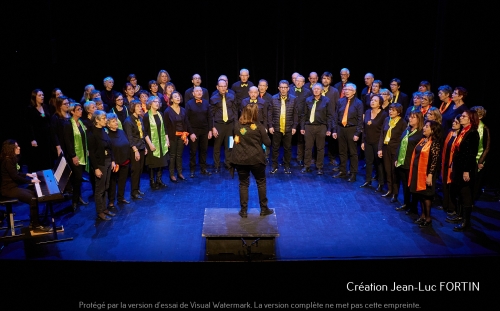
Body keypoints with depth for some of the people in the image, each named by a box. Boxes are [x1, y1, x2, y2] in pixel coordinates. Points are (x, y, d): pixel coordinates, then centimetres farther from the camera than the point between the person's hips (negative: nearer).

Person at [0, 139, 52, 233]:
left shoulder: (11, 159, 12)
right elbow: (15, 177, -21)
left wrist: (27, 175, 14)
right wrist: (31, 181, -15)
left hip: (13, 186, 11)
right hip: (8, 189, -11)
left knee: (35, 194, 4)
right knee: (33, 199, -20)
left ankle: (33, 223, 6)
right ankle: (36, 226, -11)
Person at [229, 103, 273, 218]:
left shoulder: (237, 125, -2)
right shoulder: (258, 126, -11)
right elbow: (268, 143, -6)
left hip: (240, 159, 2)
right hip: (256, 158, -2)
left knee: (243, 184, 11)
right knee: (261, 183, 14)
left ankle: (243, 211, 14)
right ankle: (264, 209, 21)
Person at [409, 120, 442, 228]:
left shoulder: (434, 143, -14)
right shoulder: (422, 140, 8)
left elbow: (435, 161, -17)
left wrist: (430, 175, -20)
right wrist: (413, 171, 13)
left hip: (426, 172, -7)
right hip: (417, 171, 7)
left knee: (426, 195, 2)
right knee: (420, 194, 14)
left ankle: (428, 218, 15)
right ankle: (423, 214, 26)